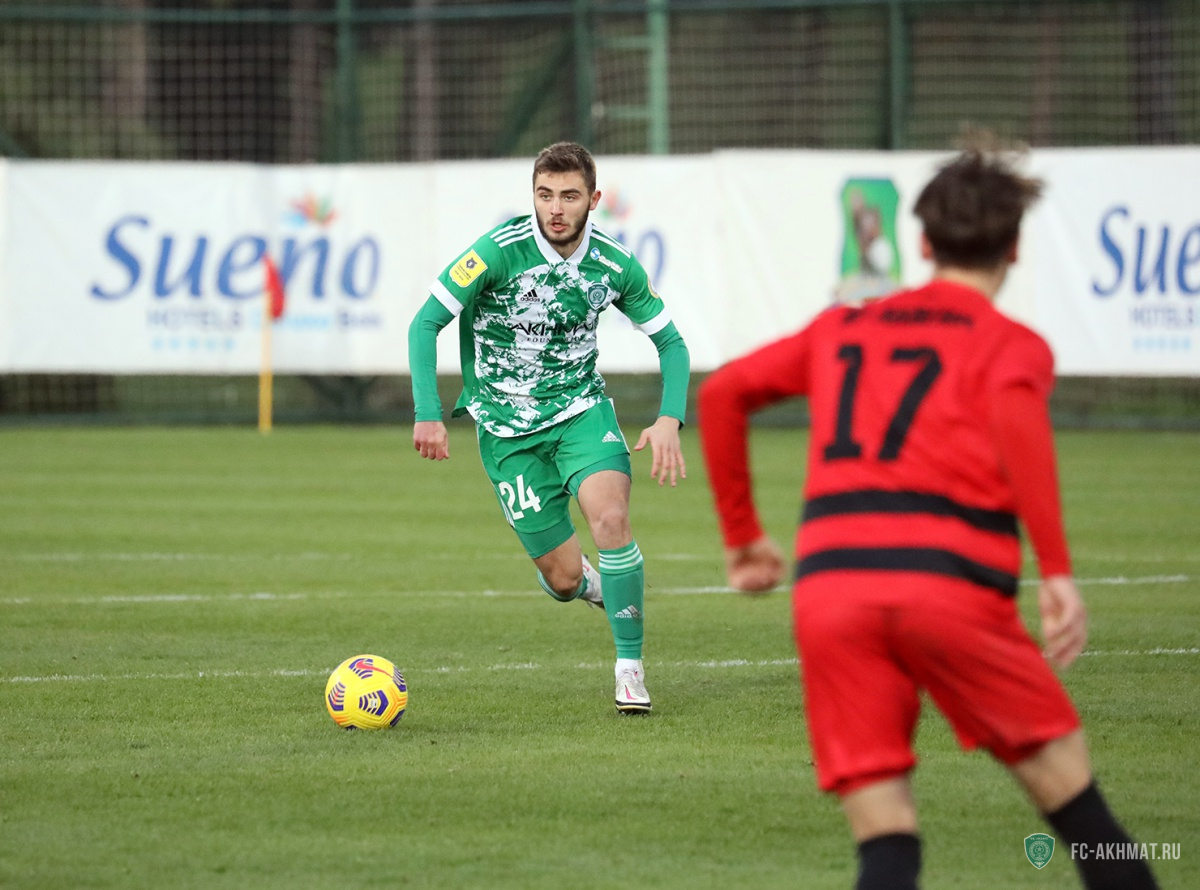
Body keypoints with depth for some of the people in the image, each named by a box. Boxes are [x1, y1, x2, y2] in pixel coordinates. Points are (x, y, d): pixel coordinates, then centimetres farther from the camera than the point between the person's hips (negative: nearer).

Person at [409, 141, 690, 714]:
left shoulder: (614, 265, -8)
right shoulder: (499, 252, -18)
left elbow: (671, 342, 4)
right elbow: (425, 323, -14)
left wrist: (670, 420, -12)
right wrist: (428, 414, -21)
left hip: (581, 409, 1)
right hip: (508, 428, -1)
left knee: (610, 517, -27)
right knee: (563, 578, -2)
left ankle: (630, 667, -14)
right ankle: (590, 586, 38)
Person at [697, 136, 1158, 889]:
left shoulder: (843, 329, 24)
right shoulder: (1010, 343, 10)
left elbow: (722, 393, 23)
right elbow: (1016, 416, -12)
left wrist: (743, 536, 30)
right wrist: (1058, 572, -15)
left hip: (828, 588, 3)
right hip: (950, 583, -3)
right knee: (1060, 771, 14)